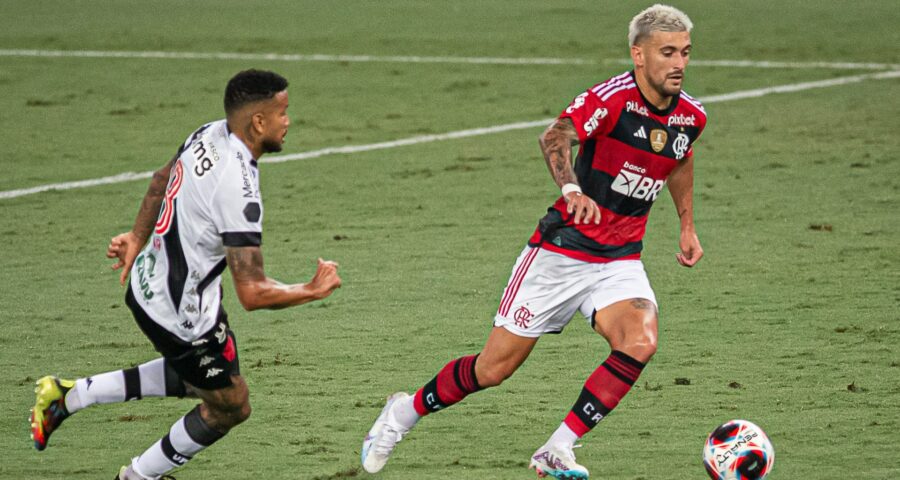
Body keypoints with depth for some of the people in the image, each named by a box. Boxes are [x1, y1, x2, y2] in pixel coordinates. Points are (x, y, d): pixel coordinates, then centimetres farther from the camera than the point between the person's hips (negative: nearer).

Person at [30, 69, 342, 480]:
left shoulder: (210, 135, -6)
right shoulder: (238, 189, -33)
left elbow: (163, 178, 15)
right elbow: (252, 293, -32)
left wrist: (138, 238, 28)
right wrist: (313, 291, -17)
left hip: (148, 283, 9)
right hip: (181, 314, -9)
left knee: (197, 378, 30)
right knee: (230, 407, 14)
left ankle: (68, 396, 29)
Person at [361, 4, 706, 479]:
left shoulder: (691, 116, 1)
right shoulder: (613, 97, -19)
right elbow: (554, 137, -34)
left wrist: (687, 225, 26)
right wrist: (572, 190, -51)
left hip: (620, 261, 5)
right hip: (561, 249, -5)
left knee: (640, 342, -25)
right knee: (495, 367, 1)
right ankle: (404, 412, 28)